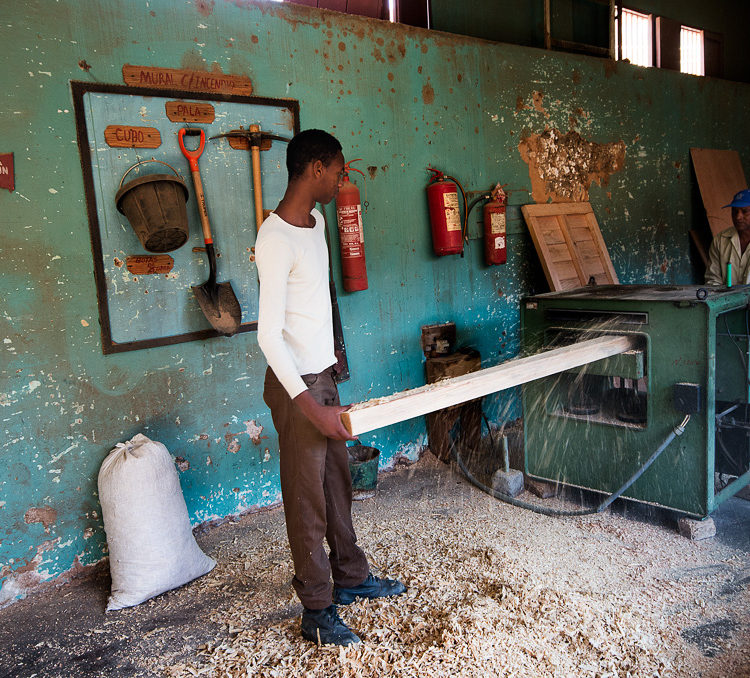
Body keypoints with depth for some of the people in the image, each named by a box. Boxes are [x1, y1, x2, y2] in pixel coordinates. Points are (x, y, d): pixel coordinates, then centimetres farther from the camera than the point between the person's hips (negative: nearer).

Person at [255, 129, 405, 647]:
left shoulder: (316, 221, 9)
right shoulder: (276, 240, -21)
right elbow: (269, 336, -24)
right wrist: (310, 405, -27)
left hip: (323, 375, 9)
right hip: (297, 385, -9)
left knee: (338, 483, 19)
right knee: (308, 498, 2)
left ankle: (351, 576, 37)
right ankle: (318, 612, 18)